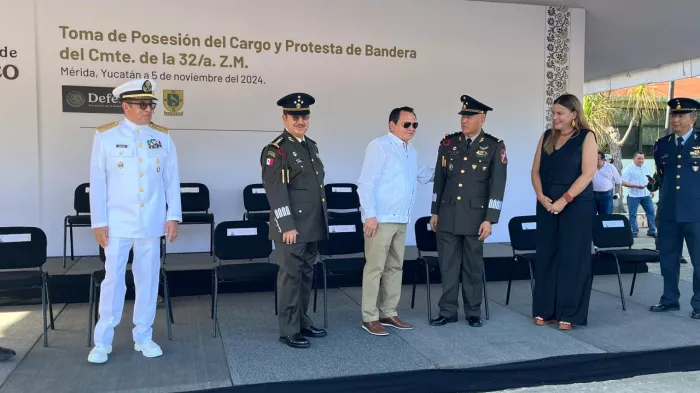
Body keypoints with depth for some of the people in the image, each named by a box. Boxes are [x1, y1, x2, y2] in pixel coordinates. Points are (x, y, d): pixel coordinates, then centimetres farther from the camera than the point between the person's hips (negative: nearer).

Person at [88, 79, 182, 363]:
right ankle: (102, 342, 16)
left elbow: (172, 180, 5)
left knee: (148, 279, 8)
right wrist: (99, 222, -5)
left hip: (152, 222, 2)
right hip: (117, 223, -2)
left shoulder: (163, 137, 4)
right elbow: (97, 182, -1)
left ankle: (143, 337, 21)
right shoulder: (106, 136, -1)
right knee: (113, 279, 3)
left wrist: (173, 216, -1)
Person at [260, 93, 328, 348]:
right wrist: (287, 226, -20)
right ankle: (289, 330, 7)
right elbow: (276, 191, -16)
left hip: (312, 226, 8)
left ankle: (303, 322, 26)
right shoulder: (275, 150, -10)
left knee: (307, 275, 14)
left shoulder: (312, 146, 15)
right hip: (292, 226, -8)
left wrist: (322, 220, 18)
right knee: (291, 276, -1)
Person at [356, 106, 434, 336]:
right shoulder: (379, 146, -9)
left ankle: (388, 313, 24)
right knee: (375, 268, -3)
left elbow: (423, 174, 34)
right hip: (380, 219, -8)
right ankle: (370, 317, 6)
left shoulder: (411, 152, 15)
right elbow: (366, 183, -14)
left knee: (395, 267, 13)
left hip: (401, 220, 8)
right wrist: (370, 215, -19)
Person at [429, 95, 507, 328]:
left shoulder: (494, 146, -3)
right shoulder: (448, 142, 5)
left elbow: (497, 186, -6)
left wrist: (489, 219, -11)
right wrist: (435, 212, 9)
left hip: (475, 215, -2)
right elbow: (439, 179, 10)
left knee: (473, 266, 8)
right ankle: (448, 311, 16)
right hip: (448, 214, 2)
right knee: (448, 265, 6)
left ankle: (473, 312, 21)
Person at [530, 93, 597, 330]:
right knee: (545, 256, 6)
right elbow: (536, 171, 9)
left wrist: (564, 199, -17)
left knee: (572, 258, 0)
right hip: (547, 205, 5)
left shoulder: (586, 137, -2)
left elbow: (588, 173, -11)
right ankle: (545, 310, 15)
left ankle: (569, 314, 8)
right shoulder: (547, 137, 11)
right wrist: (541, 196, -8)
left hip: (576, 206, -4)